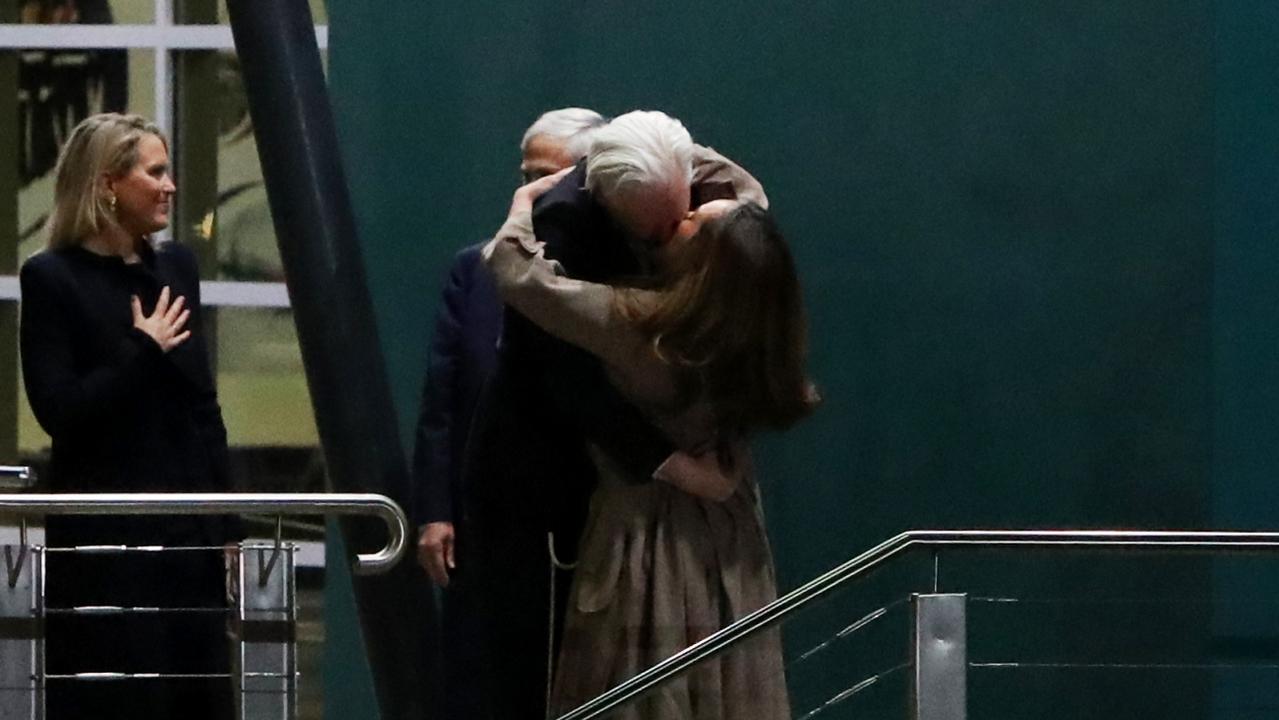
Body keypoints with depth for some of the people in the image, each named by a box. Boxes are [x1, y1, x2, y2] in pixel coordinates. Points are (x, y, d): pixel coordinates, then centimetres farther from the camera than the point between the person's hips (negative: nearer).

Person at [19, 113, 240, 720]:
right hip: (103, 537, -6)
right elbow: (58, 410, -13)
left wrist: (224, 522, 11)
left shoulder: (175, 268, 11)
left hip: (187, 531, 6)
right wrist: (142, 350, -15)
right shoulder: (52, 278, -7)